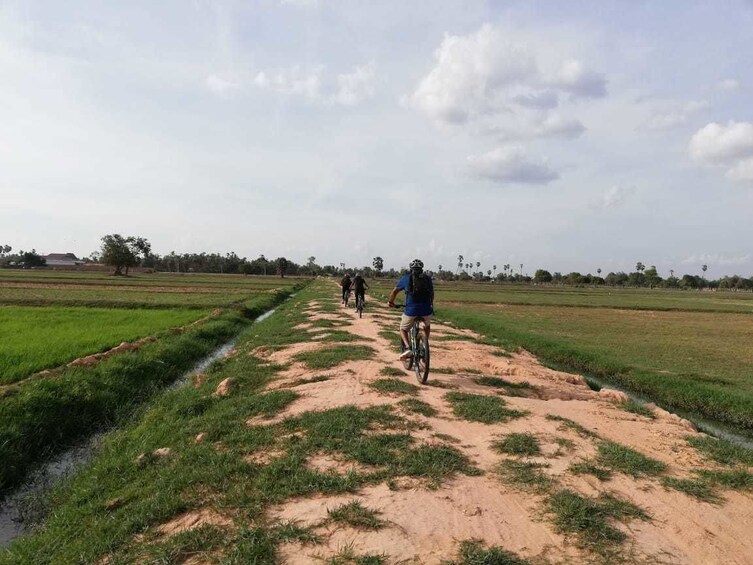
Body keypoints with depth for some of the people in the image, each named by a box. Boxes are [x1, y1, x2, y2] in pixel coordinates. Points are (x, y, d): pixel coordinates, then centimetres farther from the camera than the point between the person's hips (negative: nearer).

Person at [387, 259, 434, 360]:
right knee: (427, 326, 34)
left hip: (411, 310, -2)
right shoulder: (427, 279, 13)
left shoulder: (406, 278, 9)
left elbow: (395, 291, 17)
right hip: (426, 310, 2)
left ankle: (407, 347, -5)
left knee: (403, 329, 19)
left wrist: (390, 301, 35)